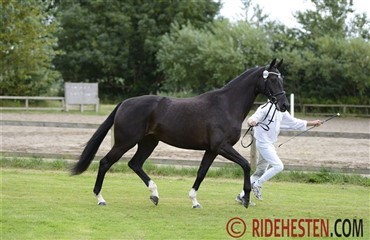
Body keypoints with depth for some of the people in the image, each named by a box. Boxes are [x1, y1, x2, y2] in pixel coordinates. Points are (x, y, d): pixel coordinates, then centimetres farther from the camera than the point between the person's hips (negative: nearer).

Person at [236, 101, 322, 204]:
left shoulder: (282, 112, 12)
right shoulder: (265, 108, -13)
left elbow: (294, 122, 20)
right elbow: (253, 118, -25)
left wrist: (313, 123, 19)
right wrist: (251, 122, -50)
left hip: (270, 144, 9)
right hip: (263, 143, -9)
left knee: (260, 172, 10)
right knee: (278, 166, -16)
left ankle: (242, 196, 15)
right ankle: (257, 184, -4)